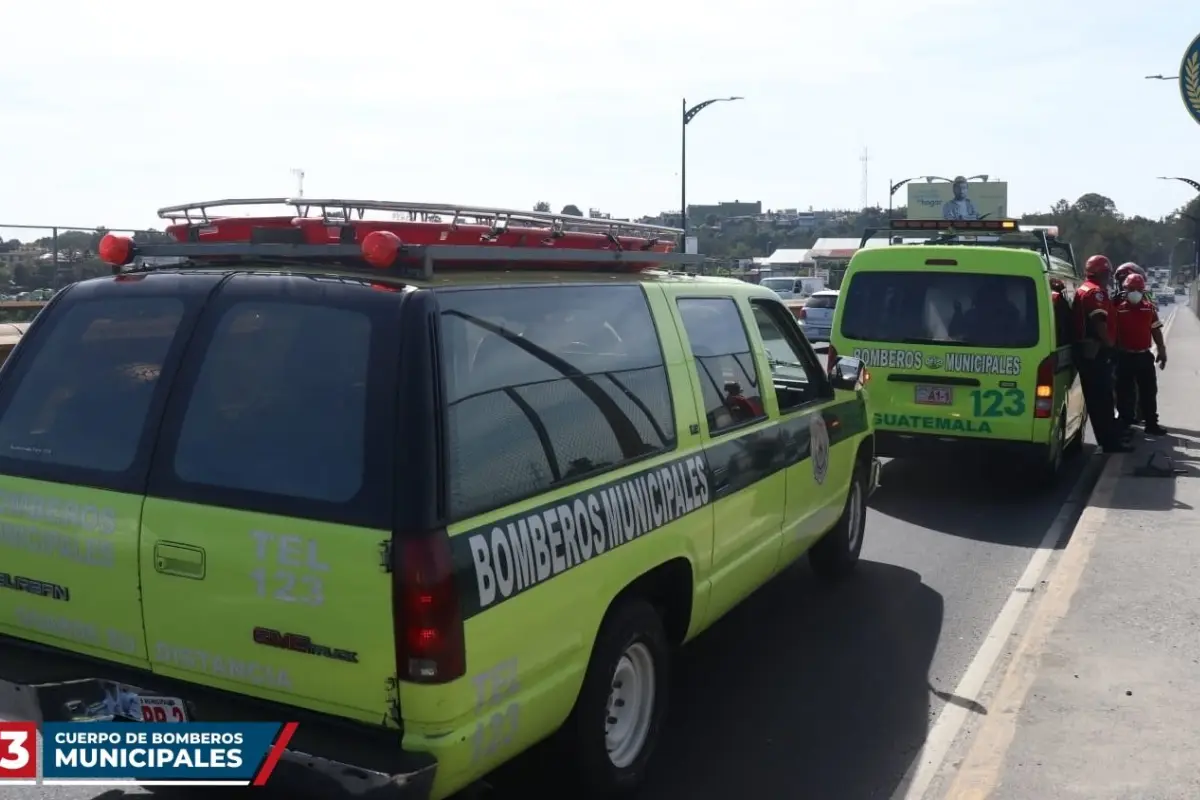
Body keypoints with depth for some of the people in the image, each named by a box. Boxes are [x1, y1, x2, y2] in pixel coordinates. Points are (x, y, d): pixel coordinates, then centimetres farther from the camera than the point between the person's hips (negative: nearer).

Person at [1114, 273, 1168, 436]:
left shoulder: (1149, 308, 8)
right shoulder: (1117, 308, -5)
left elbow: (1156, 330, 12)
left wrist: (1161, 350, 8)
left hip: (1144, 356, 4)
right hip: (1124, 357, -4)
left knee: (1149, 391, 10)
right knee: (1125, 391, 3)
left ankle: (1151, 423, 19)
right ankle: (1124, 423, 13)